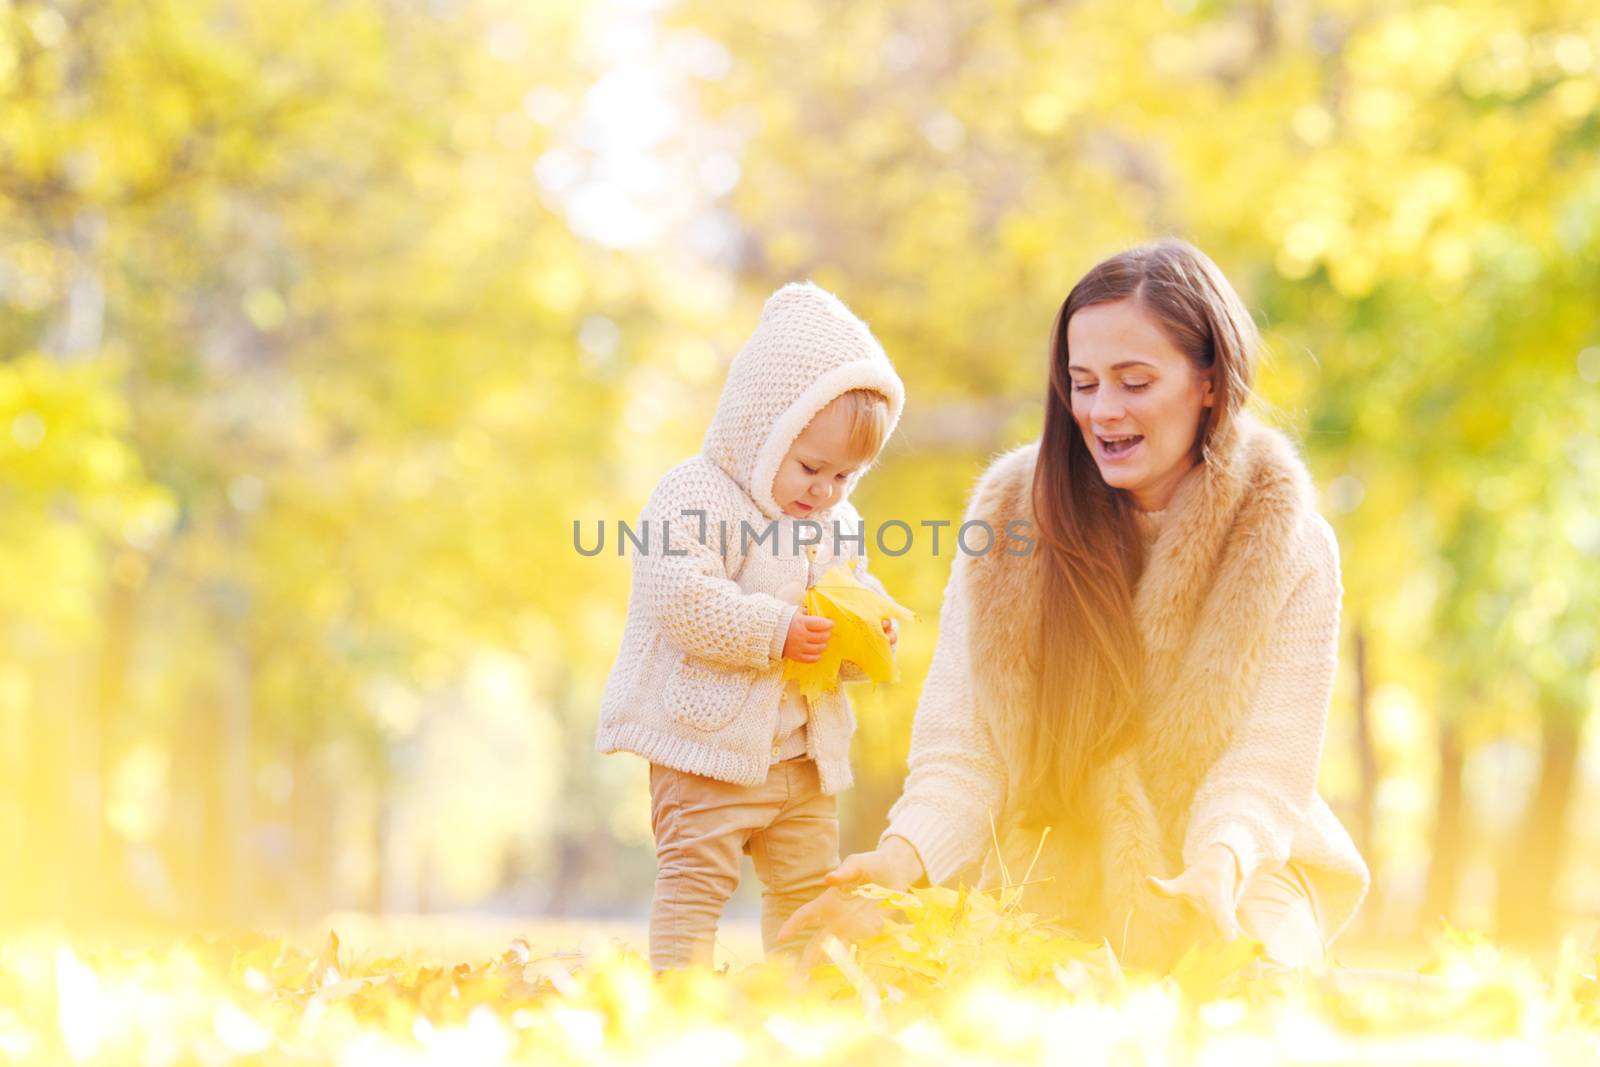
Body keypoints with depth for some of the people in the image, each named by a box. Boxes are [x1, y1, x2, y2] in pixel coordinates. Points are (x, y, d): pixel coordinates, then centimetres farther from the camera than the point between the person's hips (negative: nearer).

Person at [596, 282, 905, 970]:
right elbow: (683, 601, -25)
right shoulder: (694, 496, -14)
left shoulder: (838, 522, 11)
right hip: (710, 742, -8)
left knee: (808, 887, 14)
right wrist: (777, 633, -26)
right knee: (695, 880, -8)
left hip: (803, 753, 8)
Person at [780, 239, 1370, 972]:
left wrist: (1215, 872, -33)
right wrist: (904, 856, -27)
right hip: (1048, 897, 1)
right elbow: (963, 747, -6)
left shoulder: (1289, 549, -5)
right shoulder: (1010, 522, -2)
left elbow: (1263, 772, -11)